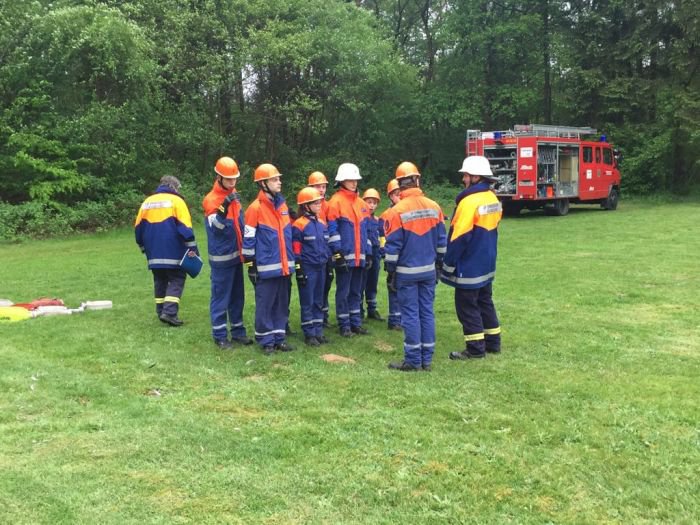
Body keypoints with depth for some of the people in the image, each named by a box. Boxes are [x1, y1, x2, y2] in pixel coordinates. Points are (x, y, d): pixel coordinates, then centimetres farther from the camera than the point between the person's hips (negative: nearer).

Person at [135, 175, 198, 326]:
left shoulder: (147, 202, 13)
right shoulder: (176, 201, -4)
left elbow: (138, 228, 16)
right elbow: (185, 227, -12)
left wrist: (143, 247, 27)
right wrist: (192, 247, -11)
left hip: (154, 253, 5)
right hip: (173, 252, -5)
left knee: (160, 281, 16)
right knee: (177, 280, 0)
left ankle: (161, 311, 18)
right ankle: (169, 312, -12)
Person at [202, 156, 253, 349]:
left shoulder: (234, 195, 9)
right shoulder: (211, 200, -14)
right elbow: (216, 227, -27)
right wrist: (224, 207, -42)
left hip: (236, 254, 8)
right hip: (221, 258, -8)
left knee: (238, 296, 14)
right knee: (221, 296, -1)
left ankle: (238, 331, 23)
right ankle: (220, 335, 6)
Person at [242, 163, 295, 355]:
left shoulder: (282, 205, 11)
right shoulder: (256, 207, -9)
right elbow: (248, 238, -9)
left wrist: (292, 261, 19)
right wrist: (251, 265, -9)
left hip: (284, 265, 6)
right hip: (266, 267, -6)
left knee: (282, 303, 12)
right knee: (265, 305, 1)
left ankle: (279, 337, 22)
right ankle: (266, 341, 11)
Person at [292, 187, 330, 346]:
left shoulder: (322, 223, 10)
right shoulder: (299, 225, -11)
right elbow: (296, 250, -11)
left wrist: (329, 265, 18)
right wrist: (299, 270, -13)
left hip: (321, 267, 7)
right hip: (307, 268, -6)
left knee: (318, 301, 12)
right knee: (307, 302, 1)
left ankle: (318, 331, 20)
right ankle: (309, 334, 8)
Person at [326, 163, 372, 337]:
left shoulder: (361, 203, 14)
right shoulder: (336, 201, -7)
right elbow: (332, 230, -11)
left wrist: (368, 253, 14)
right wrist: (338, 254, -15)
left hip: (359, 256, 6)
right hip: (344, 257, -6)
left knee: (356, 292, 13)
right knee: (343, 292, 1)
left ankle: (356, 322, 21)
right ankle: (344, 325, 8)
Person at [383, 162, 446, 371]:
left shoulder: (397, 211, -13)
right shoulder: (434, 207, 1)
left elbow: (392, 246, -10)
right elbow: (441, 241, 7)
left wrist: (390, 271, -1)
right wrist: (438, 264, 17)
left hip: (407, 272, -4)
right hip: (429, 270, 4)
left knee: (410, 314, 1)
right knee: (427, 312, 9)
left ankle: (413, 360, 6)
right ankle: (427, 359, 14)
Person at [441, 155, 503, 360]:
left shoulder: (470, 201, -21)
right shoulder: (493, 199, 7)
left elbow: (459, 238, -21)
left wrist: (448, 264, -12)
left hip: (469, 266, -9)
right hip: (486, 264, 9)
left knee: (467, 306, 0)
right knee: (484, 302, 18)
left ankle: (475, 348, 5)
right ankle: (493, 342, 25)